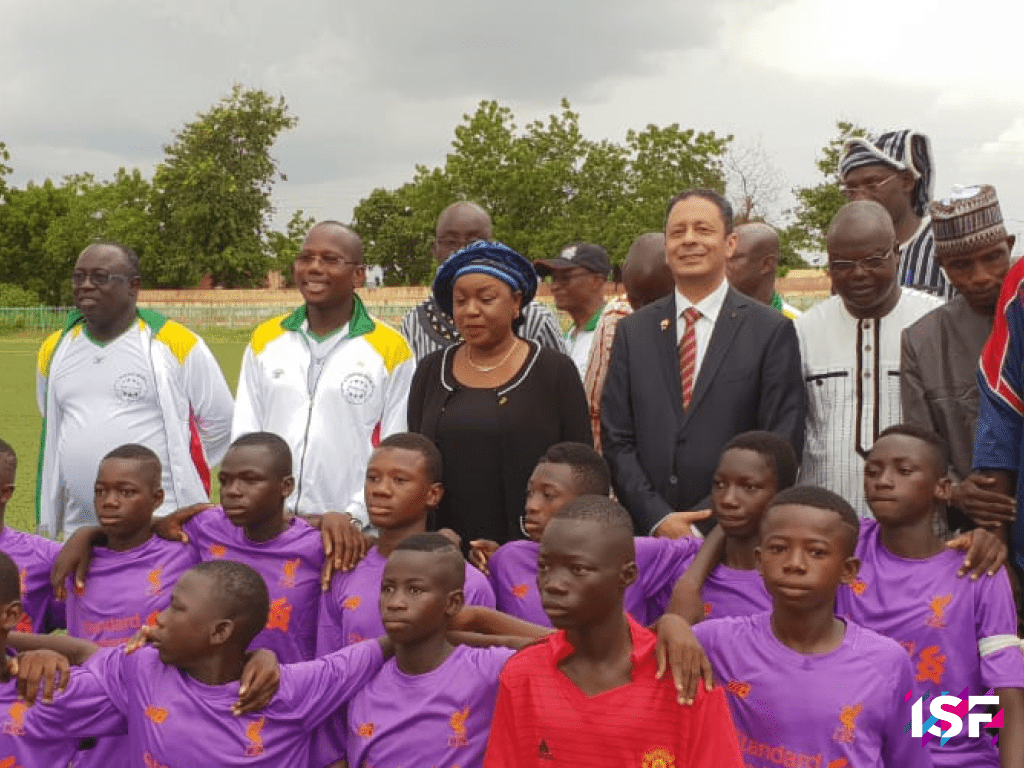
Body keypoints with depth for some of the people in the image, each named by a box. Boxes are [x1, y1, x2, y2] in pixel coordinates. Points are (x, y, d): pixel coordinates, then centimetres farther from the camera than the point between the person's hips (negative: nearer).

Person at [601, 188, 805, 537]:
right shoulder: (633, 332, 7)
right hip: (648, 533, 2)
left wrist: (710, 523, -12)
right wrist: (658, 519, -8)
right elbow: (616, 440, 4)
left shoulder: (772, 331, -1)